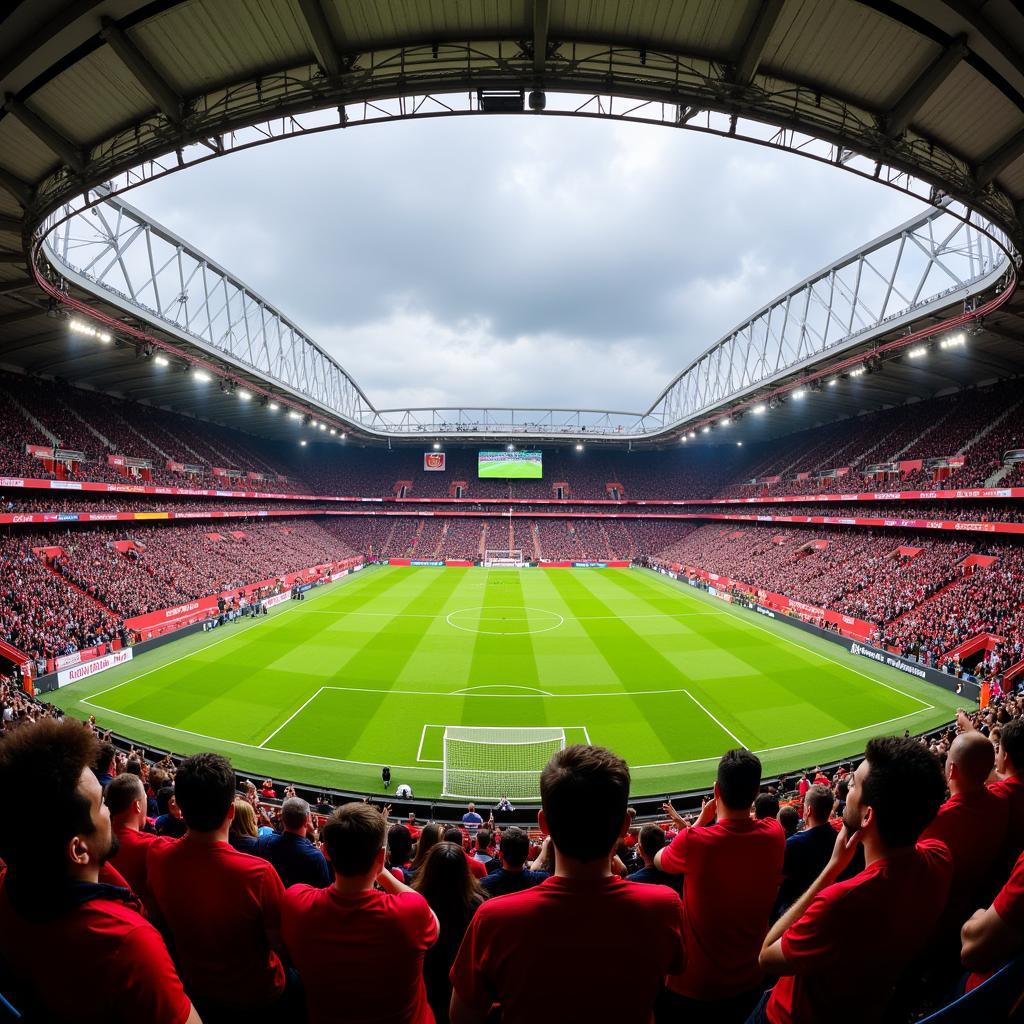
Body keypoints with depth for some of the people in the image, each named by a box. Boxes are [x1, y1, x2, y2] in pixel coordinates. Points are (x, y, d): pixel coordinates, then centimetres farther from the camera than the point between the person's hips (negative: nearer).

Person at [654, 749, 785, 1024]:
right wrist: (720, 818, -2)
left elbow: (659, 860, -5)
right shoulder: (775, 835, -17)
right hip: (750, 983, 4)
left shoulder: (693, 840, -29)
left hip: (694, 987, -4)